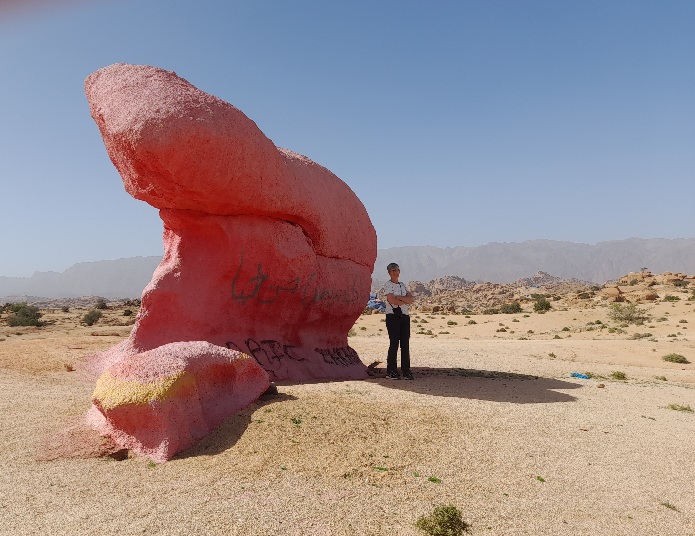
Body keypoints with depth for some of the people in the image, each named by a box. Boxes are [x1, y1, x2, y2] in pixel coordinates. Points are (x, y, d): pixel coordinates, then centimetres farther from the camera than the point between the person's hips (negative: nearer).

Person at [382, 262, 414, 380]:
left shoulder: (402, 285, 18)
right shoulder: (388, 285, -1)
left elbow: (411, 299, 5)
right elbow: (391, 300, -15)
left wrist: (399, 297, -10)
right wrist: (405, 301, -4)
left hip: (404, 316, 6)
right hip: (393, 316, -6)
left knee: (405, 344, 3)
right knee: (394, 344, -6)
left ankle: (406, 370, 8)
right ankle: (391, 371, 0)